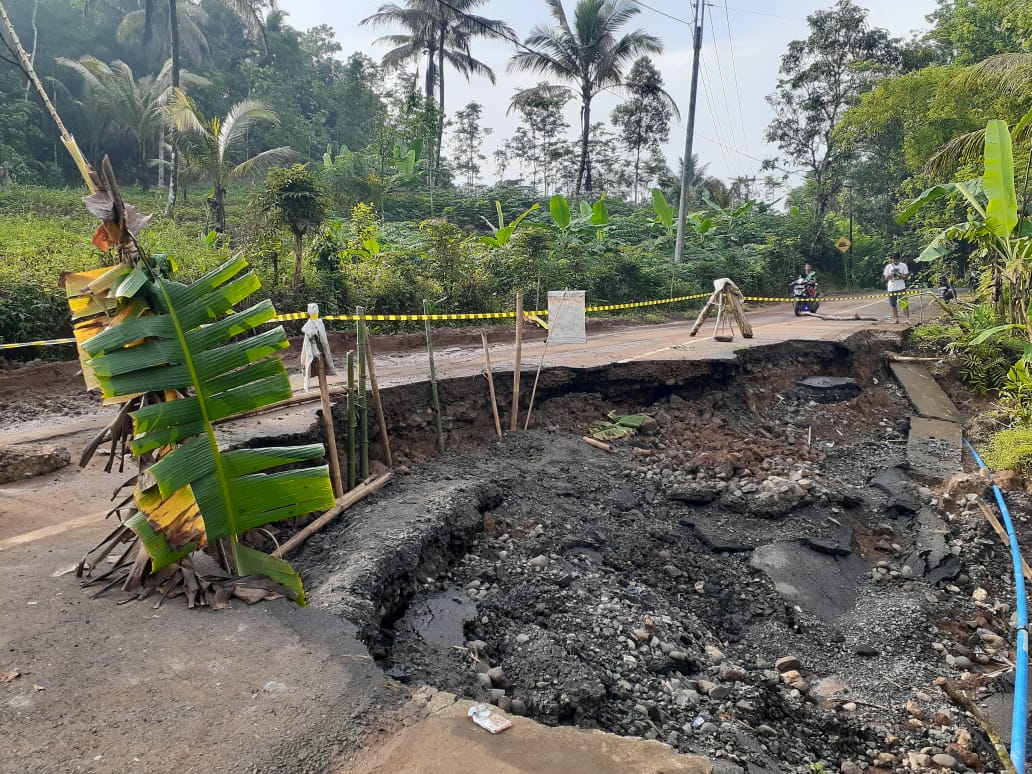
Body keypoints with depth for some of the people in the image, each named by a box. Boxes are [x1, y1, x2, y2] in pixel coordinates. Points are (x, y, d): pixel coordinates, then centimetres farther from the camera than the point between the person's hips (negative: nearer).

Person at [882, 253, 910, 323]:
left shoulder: (903, 265, 2)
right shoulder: (888, 266, 6)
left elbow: (907, 276, 1)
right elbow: (885, 278, 7)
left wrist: (900, 277, -18)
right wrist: (889, 275, -15)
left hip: (901, 288, -2)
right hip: (891, 288, 2)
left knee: (904, 303, -7)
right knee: (893, 305, 6)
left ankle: (907, 318, -6)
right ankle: (896, 319, 15)